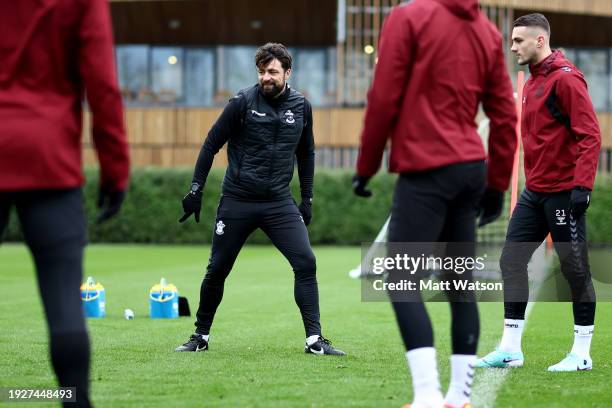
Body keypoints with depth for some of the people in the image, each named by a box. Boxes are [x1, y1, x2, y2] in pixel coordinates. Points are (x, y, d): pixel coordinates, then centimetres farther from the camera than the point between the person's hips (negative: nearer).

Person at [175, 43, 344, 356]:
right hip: (237, 201, -2)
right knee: (217, 270, 4)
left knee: (306, 263, -13)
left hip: (279, 203, 2)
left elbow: (306, 154, 17)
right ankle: (200, 336, 22)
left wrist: (307, 200, 15)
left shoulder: (301, 107, 3)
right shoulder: (243, 102, -7)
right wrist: (196, 190, -3)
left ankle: (314, 339, -9)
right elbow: (211, 144, 0)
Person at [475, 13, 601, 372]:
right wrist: (533, 178, 19)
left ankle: (582, 353, 7)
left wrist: (582, 185, -23)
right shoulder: (533, 82, 14)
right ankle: (511, 348, 10)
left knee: (575, 268, -1)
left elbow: (590, 135, -18)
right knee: (512, 259, 6)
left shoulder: (566, 79, -13)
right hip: (535, 191, 9)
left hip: (564, 192, -9)